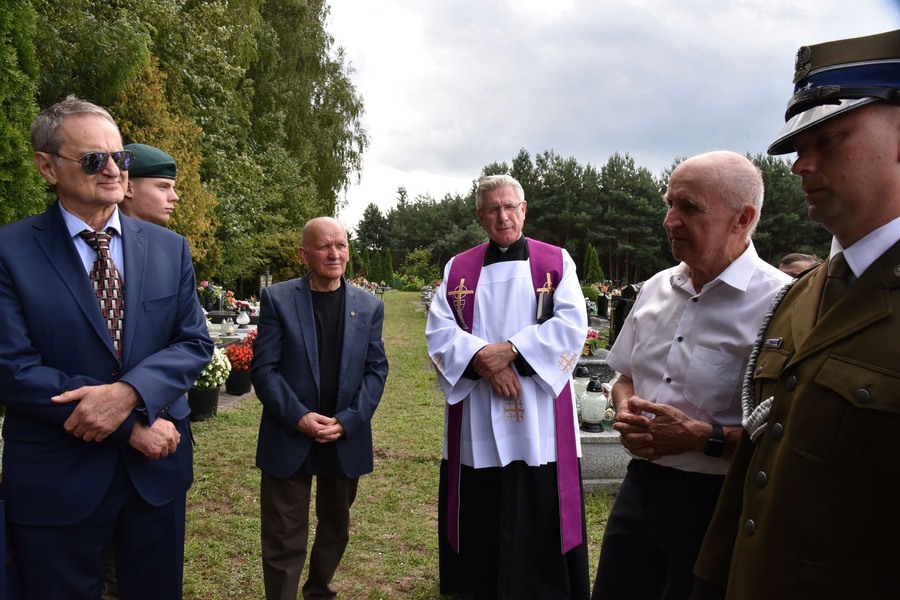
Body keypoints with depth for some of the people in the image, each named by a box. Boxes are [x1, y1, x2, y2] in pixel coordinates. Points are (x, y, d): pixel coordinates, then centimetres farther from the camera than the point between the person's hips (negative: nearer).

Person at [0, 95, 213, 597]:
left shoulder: (170, 248, 3)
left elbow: (195, 343, -1)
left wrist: (128, 393, -21)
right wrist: (131, 426, -18)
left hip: (158, 469, 3)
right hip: (56, 482, -3)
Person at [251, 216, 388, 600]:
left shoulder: (369, 306, 4)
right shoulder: (277, 299, -4)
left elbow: (376, 370, 0)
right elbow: (263, 368, -8)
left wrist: (347, 421, -12)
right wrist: (297, 417, -19)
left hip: (347, 438, 3)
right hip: (288, 437, -3)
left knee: (335, 527, 21)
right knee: (283, 539, 5)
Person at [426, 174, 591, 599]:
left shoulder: (555, 262, 5)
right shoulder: (457, 268, 10)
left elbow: (571, 325, -7)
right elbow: (439, 331, 0)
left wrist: (511, 350, -16)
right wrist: (482, 360, -16)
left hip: (538, 418, -1)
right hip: (476, 420, 2)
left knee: (540, 515, 3)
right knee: (478, 519, 9)